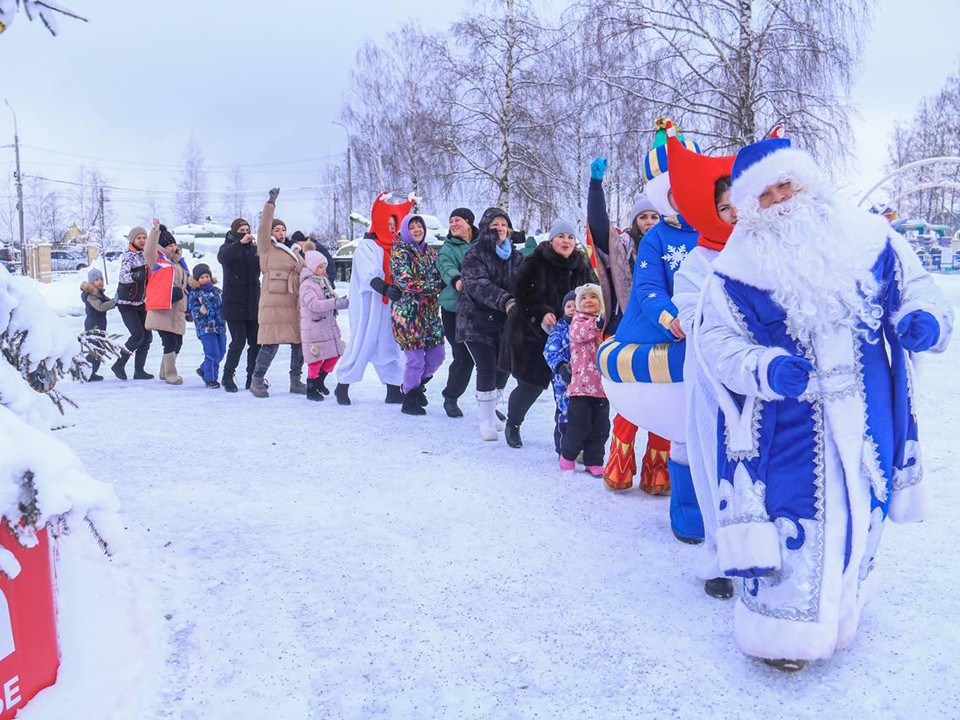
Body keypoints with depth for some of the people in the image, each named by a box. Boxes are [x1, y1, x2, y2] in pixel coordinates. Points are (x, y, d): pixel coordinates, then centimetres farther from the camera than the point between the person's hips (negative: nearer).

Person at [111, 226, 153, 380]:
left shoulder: (145, 255, 9)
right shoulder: (128, 255, -12)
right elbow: (123, 276, -27)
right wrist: (134, 276, -45)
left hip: (140, 302, 7)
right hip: (127, 303, -7)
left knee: (147, 336, 2)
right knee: (137, 335, -14)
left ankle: (139, 370, 8)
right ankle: (118, 365, 2)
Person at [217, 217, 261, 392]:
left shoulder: (254, 248, 12)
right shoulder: (229, 247, 0)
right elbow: (222, 257, -23)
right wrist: (240, 243, -36)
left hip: (253, 303, 4)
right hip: (234, 303, -4)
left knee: (256, 341, 3)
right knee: (239, 340, -9)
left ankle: (253, 378, 13)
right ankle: (228, 376, 6)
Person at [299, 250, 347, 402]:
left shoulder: (324, 281, 14)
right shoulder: (307, 285, -13)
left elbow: (333, 299, 18)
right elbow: (314, 304, -27)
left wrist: (343, 302, -2)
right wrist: (335, 303, -34)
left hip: (329, 325, 8)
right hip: (314, 328, -8)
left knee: (334, 354, 12)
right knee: (316, 359, -4)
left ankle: (319, 381, 30)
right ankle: (311, 389, 10)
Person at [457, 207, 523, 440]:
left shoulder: (516, 256, 11)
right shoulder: (474, 255, -7)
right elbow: (478, 285, -23)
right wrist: (504, 300, -37)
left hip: (505, 323, 5)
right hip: (476, 322, -5)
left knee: (504, 367, 7)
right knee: (487, 368, -11)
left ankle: (489, 410, 30)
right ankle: (486, 422, 0)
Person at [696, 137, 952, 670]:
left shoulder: (868, 239, 2)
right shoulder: (739, 266, -5)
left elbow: (916, 292, 9)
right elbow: (717, 341, -8)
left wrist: (923, 321, -15)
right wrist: (766, 368, -27)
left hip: (866, 420, 4)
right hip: (788, 425, -3)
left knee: (861, 509, 15)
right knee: (792, 518, -2)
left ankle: (840, 610, 39)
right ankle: (781, 628, 18)